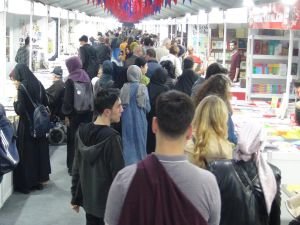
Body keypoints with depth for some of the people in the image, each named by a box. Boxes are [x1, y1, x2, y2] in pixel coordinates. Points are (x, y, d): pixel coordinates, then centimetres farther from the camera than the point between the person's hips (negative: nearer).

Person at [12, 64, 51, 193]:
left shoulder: (22, 87, -16)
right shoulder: (38, 84, 3)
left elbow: (20, 110, -18)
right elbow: (45, 103, 11)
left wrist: (16, 102, -1)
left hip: (27, 124, -6)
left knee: (26, 153, 2)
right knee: (40, 149, 15)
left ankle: (26, 183, 9)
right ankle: (39, 179, 25)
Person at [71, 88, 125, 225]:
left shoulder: (82, 132, -2)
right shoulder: (112, 138, -22)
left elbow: (76, 168, 5)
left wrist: (75, 198, 14)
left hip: (89, 199, 7)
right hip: (109, 203, -6)